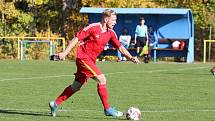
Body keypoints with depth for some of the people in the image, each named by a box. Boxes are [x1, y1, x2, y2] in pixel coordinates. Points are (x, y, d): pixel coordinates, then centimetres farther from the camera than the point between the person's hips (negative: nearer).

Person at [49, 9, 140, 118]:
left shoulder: (110, 33, 5)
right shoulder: (93, 28, -16)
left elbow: (120, 47, 8)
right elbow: (76, 38, -13)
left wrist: (130, 58, -7)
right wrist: (65, 53, -16)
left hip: (91, 60, 9)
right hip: (83, 57, -9)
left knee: (76, 86, 14)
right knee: (102, 79, -17)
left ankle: (55, 104, 25)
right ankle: (107, 109, -12)